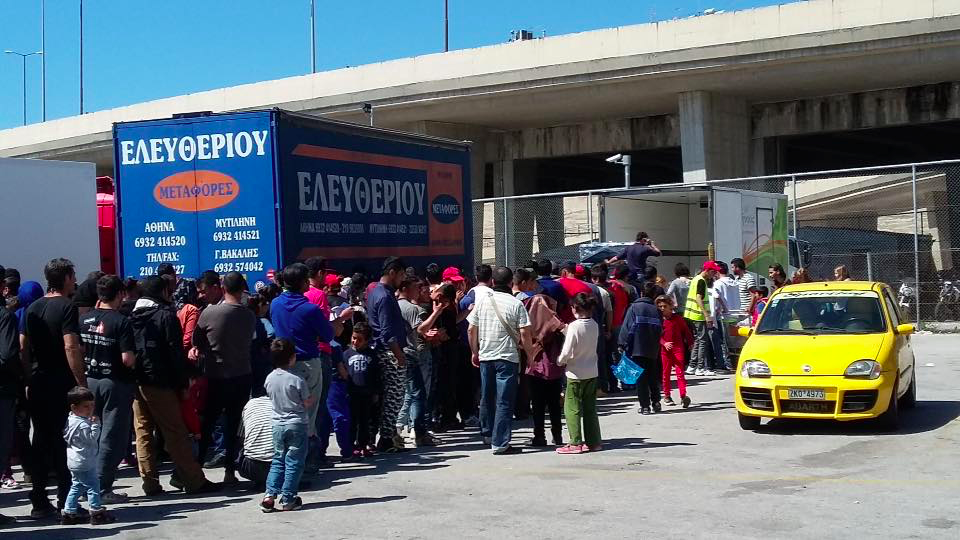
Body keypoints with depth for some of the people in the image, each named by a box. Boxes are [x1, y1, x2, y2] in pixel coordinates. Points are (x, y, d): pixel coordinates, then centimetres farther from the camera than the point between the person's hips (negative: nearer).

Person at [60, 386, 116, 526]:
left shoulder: (71, 419, 9)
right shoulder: (82, 424, -21)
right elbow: (92, 438, -22)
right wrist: (95, 424, -22)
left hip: (74, 462, 10)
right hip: (84, 463, -10)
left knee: (76, 486, 16)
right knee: (93, 486, -4)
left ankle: (69, 513, 19)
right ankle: (97, 512, -1)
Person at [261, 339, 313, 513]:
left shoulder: (269, 378, 1)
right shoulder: (297, 379, -15)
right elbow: (307, 403, -8)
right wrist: (313, 395, 11)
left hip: (278, 424, 5)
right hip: (297, 425, -5)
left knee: (278, 460, 14)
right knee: (294, 462, 3)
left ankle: (270, 494, 4)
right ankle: (287, 498, 4)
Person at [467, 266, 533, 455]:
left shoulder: (482, 300, 2)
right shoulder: (515, 304, -8)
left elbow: (471, 330, 5)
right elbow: (524, 333, -12)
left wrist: (474, 352, 17)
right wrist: (529, 353, 3)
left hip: (485, 356, 4)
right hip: (507, 357, -4)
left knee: (487, 398, 19)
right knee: (504, 402, -1)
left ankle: (487, 434, 34)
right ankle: (500, 444, -3)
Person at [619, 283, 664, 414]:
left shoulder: (634, 307, -4)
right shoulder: (656, 310, 4)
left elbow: (627, 327, -8)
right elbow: (660, 330, 7)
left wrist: (624, 345, -5)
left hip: (637, 349, -3)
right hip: (653, 351, 3)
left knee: (641, 378, 1)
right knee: (653, 378, 16)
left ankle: (645, 406, -1)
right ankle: (656, 402, 15)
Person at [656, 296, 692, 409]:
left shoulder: (677, 318, 0)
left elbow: (686, 330, 10)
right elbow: (658, 335, 0)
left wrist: (690, 342, 14)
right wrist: (664, 343, -16)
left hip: (678, 348, -2)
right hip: (665, 349, 2)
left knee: (680, 371, -8)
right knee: (666, 372, 8)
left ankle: (683, 395, -13)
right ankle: (667, 396, 20)